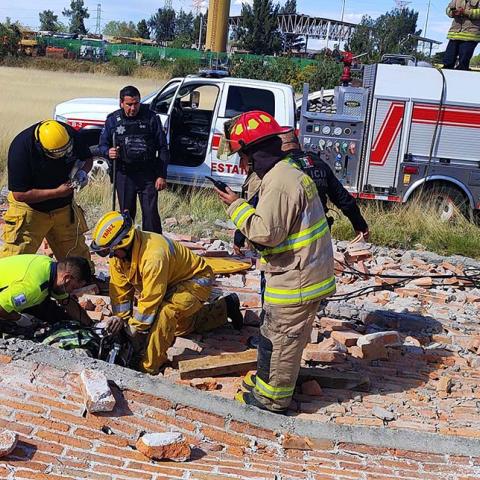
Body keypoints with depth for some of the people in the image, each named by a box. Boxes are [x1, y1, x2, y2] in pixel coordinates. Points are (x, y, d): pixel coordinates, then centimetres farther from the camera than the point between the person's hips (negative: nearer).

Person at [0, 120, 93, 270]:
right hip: (29, 209, -4)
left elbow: (87, 158, 6)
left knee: (77, 250, 15)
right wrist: (57, 192, -26)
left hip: (64, 206, 4)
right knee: (15, 257, -7)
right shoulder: (21, 147, -28)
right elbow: (19, 195, -25)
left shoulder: (70, 134, -16)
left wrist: (82, 172, -17)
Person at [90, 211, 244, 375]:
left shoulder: (153, 255, -41)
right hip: (174, 283, 10)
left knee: (165, 312, -34)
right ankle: (225, 307, 40)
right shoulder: (119, 254, -15)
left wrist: (135, 330, -25)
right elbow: (120, 290, -6)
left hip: (197, 279, -10)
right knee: (182, 326, 26)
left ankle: (149, 367, -23)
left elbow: (150, 300, -35)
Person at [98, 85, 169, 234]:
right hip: (124, 175, 2)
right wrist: (108, 152, -14)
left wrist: (162, 176, -4)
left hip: (148, 175, -2)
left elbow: (162, 148, 0)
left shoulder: (151, 117, -2)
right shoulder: (113, 120, 3)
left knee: (151, 213, -3)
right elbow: (102, 145, 12)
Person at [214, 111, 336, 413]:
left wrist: (237, 206, -15)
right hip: (308, 272, 10)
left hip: (296, 279, -10)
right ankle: (268, 378, 40)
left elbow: (267, 232, -25)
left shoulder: (279, 182, -23)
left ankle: (272, 398, 18)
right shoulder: (288, 171, 11)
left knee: (283, 338, 4)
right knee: (274, 333, 24)